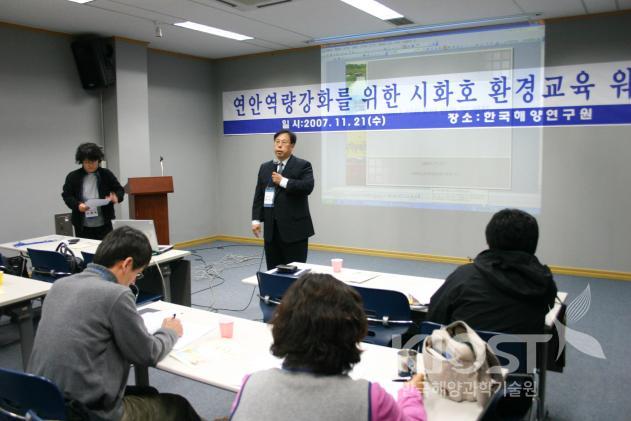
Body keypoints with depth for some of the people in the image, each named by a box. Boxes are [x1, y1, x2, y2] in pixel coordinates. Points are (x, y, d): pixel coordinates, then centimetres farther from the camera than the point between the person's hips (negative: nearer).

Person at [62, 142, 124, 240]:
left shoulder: (107, 174, 3)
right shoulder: (73, 176, 3)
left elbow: (119, 190, 7)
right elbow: (66, 195, 2)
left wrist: (116, 197, -17)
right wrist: (77, 205, -17)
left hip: (104, 224, 0)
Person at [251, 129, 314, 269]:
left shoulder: (302, 165, -1)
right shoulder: (265, 167, 14)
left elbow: (308, 187, -18)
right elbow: (258, 196, 12)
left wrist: (283, 181, -15)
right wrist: (256, 219, 3)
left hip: (294, 227, -5)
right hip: (271, 228, 5)